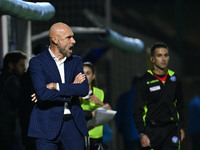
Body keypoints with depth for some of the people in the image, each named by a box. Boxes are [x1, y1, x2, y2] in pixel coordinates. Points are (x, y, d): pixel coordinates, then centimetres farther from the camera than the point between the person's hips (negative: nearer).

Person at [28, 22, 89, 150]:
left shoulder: (76, 61, 12)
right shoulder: (37, 62, -2)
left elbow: (84, 89, -4)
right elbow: (42, 94, -16)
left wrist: (55, 86, -13)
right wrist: (71, 88, -7)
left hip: (73, 125, 4)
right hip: (47, 127, -4)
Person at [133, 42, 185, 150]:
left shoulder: (174, 79, 10)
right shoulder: (144, 82, -3)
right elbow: (138, 110, -4)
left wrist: (181, 127, 16)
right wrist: (142, 134, -12)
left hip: (172, 129, 2)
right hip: (152, 131, -2)